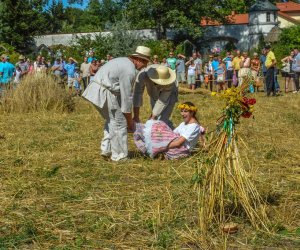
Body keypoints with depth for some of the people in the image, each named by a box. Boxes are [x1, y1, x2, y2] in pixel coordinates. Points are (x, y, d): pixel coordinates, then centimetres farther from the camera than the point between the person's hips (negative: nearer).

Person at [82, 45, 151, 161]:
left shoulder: (124, 61, 17)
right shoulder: (130, 71, -14)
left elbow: (123, 91, 20)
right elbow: (126, 96, -12)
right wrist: (129, 119, -2)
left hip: (96, 90, 10)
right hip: (105, 92, -10)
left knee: (111, 120, 23)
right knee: (119, 123, 1)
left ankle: (106, 148, 21)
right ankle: (119, 156, 9)